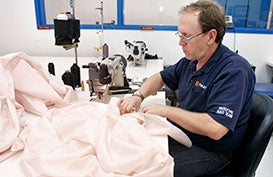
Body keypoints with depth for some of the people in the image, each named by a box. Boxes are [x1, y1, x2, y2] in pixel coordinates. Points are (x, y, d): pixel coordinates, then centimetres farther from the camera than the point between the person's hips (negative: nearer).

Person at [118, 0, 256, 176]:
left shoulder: (234, 70, -24)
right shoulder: (191, 59, 0)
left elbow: (215, 129, -34)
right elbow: (161, 77, 13)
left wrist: (165, 110, -26)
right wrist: (138, 96, -7)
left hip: (210, 151, -7)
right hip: (178, 132, 7)